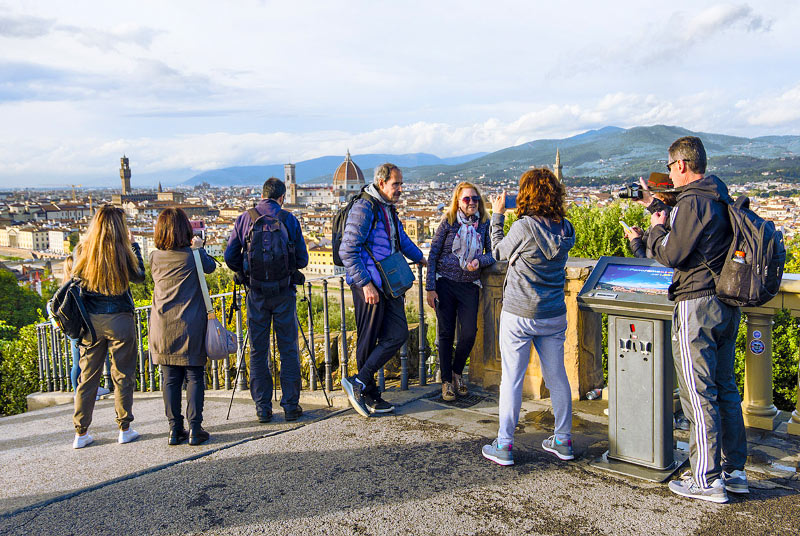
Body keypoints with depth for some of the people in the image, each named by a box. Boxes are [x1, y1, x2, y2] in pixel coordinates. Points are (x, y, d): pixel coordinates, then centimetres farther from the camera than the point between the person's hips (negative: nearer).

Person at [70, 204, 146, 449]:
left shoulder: (82, 250, 0)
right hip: (119, 320, -3)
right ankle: (124, 429, 14)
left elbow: (76, 278, 11)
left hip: (90, 320, 3)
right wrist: (133, 244, 11)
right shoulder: (122, 251, -10)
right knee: (123, 375, 7)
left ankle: (81, 433, 15)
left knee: (87, 376, 10)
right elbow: (139, 276, 4)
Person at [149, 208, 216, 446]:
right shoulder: (193, 256, -8)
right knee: (195, 377, 4)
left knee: (170, 379, 8)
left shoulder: (155, 257, 2)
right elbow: (210, 266, 10)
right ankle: (194, 428, 5)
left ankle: (175, 429, 12)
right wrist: (199, 248, 24)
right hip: (191, 327, -3)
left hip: (163, 327, 3)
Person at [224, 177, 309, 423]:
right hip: (284, 292, -1)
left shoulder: (244, 219, 2)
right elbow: (302, 260, 1)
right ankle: (291, 406, 10)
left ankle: (263, 408, 11)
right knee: (288, 350, 7)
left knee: (258, 351, 8)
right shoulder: (289, 220, 0)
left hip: (256, 292, 1)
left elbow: (230, 257, 2)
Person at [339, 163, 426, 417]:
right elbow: (347, 251, -18)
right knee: (368, 342, 0)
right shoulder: (364, 208, -12)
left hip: (388, 284, 9)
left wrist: (420, 258, 48)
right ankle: (368, 394, 12)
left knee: (398, 334, 3)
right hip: (369, 285, -9)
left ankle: (359, 383, 9)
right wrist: (366, 284, -20)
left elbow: (401, 239, 35)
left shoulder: (389, 209, 16)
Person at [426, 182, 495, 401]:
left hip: (470, 286, 2)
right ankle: (446, 381, 18)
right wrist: (430, 288, -7)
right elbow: (433, 255, -2)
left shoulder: (484, 224, 2)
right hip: (445, 283, -2)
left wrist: (479, 261, -16)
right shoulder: (448, 222, -4)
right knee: (446, 334, 2)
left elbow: (492, 254, 7)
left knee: (469, 333, -5)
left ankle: (457, 371, 23)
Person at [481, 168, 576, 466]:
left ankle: (504, 446, 10)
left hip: (519, 317, -5)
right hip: (554, 315, 6)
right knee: (556, 376, 14)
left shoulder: (524, 227, -17)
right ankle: (563, 441, 26)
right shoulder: (566, 229, 0)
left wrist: (497, 216, 10)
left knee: (512, 378, 3)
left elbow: (499, 252, 0)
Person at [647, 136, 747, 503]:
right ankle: (734, 471, 25)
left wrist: (656, 228, 2)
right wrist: (667, 215, 19)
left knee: (699, 395, -3)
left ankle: (707, 481, 5)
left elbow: (671, 254, -16)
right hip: (727, 304, 10)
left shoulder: (692, 202, -15)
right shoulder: (721, 198, 13)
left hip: (697, 305, -10)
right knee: (725, 388, 16)